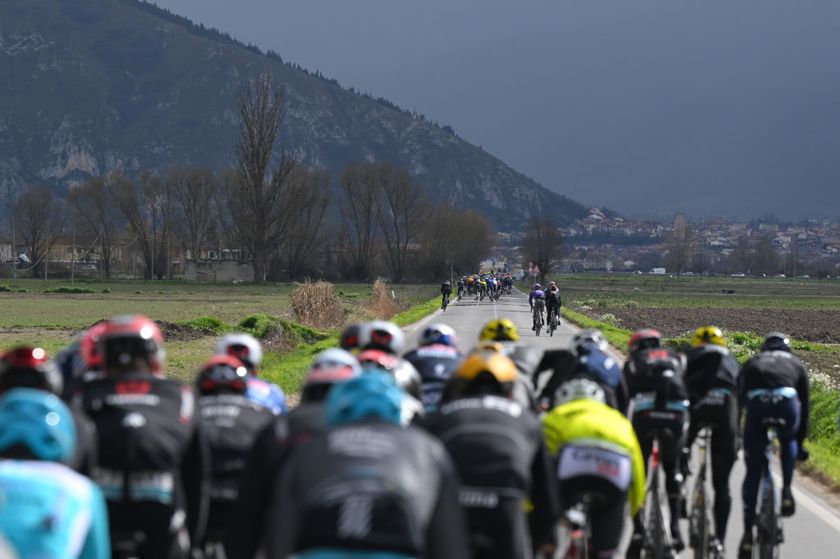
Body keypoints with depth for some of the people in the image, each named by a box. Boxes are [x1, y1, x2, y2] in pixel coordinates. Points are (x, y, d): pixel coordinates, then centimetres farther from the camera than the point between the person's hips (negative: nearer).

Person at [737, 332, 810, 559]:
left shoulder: (752, 363, 35)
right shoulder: (796, 364, 33)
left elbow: (738, 400, 30)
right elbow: (805, 404, 32)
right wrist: (800, 443, 38)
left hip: (757, 404, 0)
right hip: (787, 401, 0)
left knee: (753, 472, 10)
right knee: (788, 441, 36)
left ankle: (748, 534, 7)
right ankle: (787, 490, 16)